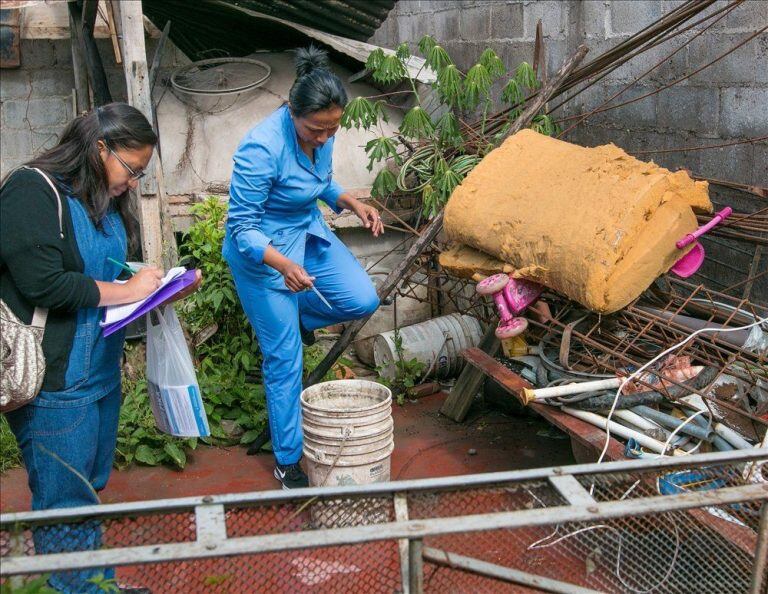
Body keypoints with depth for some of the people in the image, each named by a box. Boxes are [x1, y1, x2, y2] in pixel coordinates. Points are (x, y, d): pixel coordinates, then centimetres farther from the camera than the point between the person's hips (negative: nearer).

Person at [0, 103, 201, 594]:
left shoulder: (107, 199, 13)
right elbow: (45, 284, -22)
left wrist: (164, 286, 4)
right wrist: (129, 290, -14)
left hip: (100, 370, 9)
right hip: (55, 382, -9)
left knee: (91, 487, 18)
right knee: (67, 500, 0)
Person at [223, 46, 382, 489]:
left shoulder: (322, 134, -9)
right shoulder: (262, 149, -31)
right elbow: (241, 228, -26)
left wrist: (352, 203, -7)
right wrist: (283, 265, -41)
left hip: (311, 234, 7)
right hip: (264, 251, -7)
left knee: (363, 300, -8)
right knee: (285, 359, 0)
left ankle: (297, 315, 22)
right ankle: (288, 461, 17)